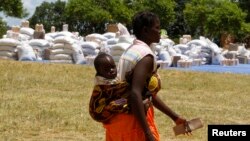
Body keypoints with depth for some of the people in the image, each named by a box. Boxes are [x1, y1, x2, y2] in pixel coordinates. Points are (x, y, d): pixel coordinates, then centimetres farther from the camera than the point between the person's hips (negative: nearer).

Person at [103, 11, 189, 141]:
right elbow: (135, 94, -27)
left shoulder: (131, 51, 15)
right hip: (132, 120, -10)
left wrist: (175, 117, 22)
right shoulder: (145, 56, -16)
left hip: (117, 118, 10)